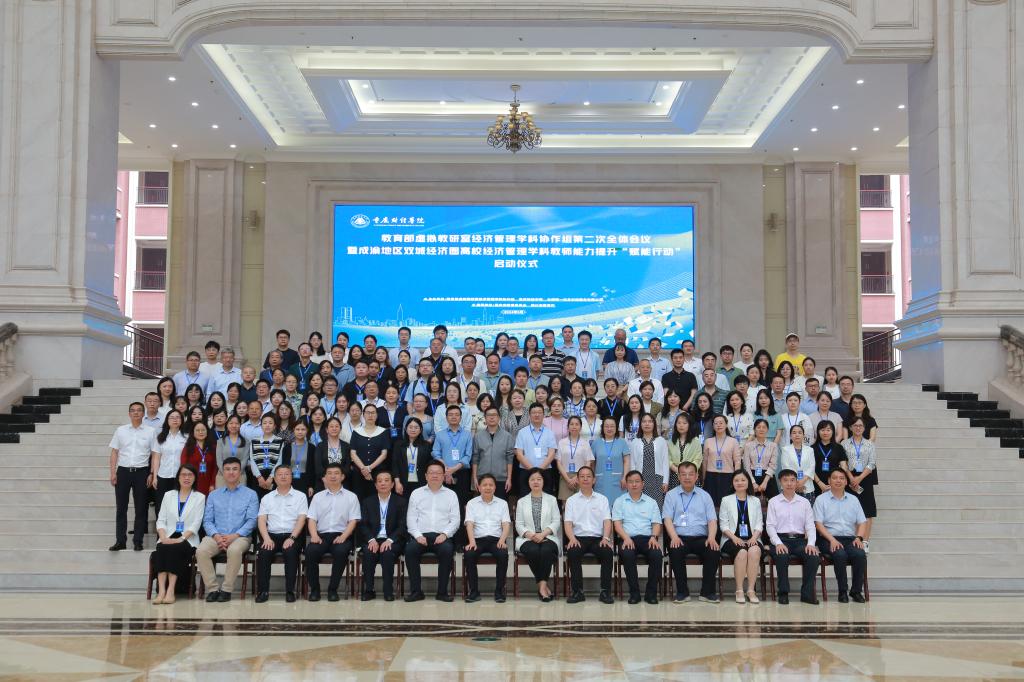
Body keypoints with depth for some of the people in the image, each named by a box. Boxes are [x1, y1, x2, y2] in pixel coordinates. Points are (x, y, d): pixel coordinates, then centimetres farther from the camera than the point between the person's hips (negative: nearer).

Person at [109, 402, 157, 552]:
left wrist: (151, 474, -5)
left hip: (141, 472, -1)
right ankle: (120, 541, 8)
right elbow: (114, 452, 8)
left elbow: (154, 454, 3)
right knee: (121, 508, 3)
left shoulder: (150, 432, 3)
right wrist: (113, 473, 0)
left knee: (141, 508, 2)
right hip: (123, 471, 1)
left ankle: (138, 541, 9)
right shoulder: (121, 430, 7)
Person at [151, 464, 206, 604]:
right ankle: (161, 591, -39)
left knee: (175, 548, -33)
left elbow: (196, 524, -2)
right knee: (162, 548, -30)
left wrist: (181, 538, -16)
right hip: (168, 538, 2)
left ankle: (170, 591, -37)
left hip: (188, 539, -2)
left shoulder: (200, 497, 8)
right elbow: (161, 520, 9)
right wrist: (163, 537, -10)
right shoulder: (168, 495, 17)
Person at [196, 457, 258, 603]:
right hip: (216, 536, 3)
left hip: (240, 537, -2)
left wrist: (234, 536, -13)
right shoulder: (213, 495, 19)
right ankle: (212, 589, -21)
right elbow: (207, 520, 11)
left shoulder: (250, 494, 11)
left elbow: (251, 520, 1)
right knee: (201, 551, -30)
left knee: (234, 550, -37)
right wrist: (216, 536, -10)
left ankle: (226, 589, -24)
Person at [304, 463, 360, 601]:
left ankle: (333, 589, -19)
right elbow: (311, 519, 9)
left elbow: (353, 521, 4)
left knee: (341, 552, -35)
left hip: (342, 536, -1)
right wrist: (314, 535, -11)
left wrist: (343, 536, -13)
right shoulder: (318, 497, 17)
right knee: (311, 551, -31)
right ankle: (314, 589, -14)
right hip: (321, 535, 2)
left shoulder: (351, 497, 12)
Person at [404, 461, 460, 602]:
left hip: (442, 536, -1)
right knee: (410, 549, -31)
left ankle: (442, 591, -21)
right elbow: (411, 518, 9)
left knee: (447, 550, -33)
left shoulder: (451, 494, 14)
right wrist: (418, 535, -8)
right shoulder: (416, 493, 15)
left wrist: (445, 534, -10)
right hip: (421, 536, 1)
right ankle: (415, 591, -20)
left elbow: (455, 520, 7)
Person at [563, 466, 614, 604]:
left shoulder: (602, 499, 16)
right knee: (572, 552, -33)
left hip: (598, 538, 0)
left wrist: (606, 538, -15)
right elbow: (568, 523, 3)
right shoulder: (571, 500, 14)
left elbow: (607, 521, 5)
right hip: (579, 538, 0)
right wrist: (572, 539, -17)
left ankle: (605, 591, -23)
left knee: (607, 551, -32)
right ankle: (577, 591, -24)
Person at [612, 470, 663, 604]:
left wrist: (654, 536, -11)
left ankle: (651, 592, -17)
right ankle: (634, 592, -22)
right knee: (627, 554, -35)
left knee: (657, 554, -31)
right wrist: (626, 538, -15)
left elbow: (656, 523, 11)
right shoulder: (619, 501, 14)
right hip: (628, 538, -1)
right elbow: (617, 523, 3)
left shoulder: (651, 502, 19)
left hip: (647, 538, 1)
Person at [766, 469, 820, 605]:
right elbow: (770, 526, 2)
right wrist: (778, 543, -15)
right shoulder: (773, 502, 9)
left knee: (814, 557, -28)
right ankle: (783, 592, -19)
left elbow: (810, 526, 9)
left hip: (800, 539, 2)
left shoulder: (804, 502, 15)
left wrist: (811, 543, -9)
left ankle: (807, 593, -16)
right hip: (780, 539, -2)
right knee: (782, 556, -36)